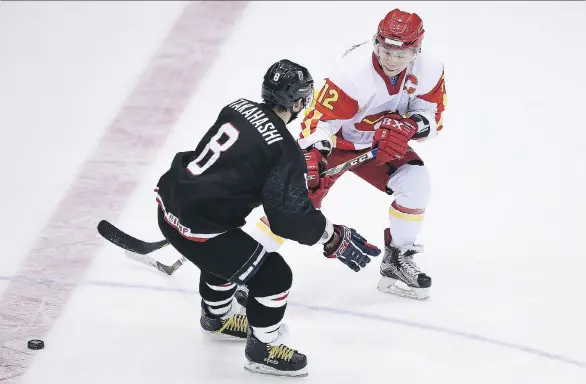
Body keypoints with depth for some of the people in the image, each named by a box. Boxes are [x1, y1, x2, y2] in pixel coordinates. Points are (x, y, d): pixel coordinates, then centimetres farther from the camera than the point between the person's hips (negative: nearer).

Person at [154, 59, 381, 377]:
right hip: (198, 227, -9)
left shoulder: (239, 108, 5)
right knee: (273, 276, 3)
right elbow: (291, 217, -16)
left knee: (225, 252, 36)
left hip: (171, 198, 9)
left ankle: (217, 316, 58)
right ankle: (261, 348, 22)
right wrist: (334, 238, -4)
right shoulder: (284, 151, -17)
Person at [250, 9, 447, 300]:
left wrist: (409, 125, -30)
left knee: (415, 182, -16)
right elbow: (319, 118, -33)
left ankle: (397, 261, 3)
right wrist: (311, 159, -45)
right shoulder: (353, 71, -34)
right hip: (335, 141, -4)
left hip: (382, 144, 5)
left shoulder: (428, 71, -19)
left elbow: (432, 115, -9)